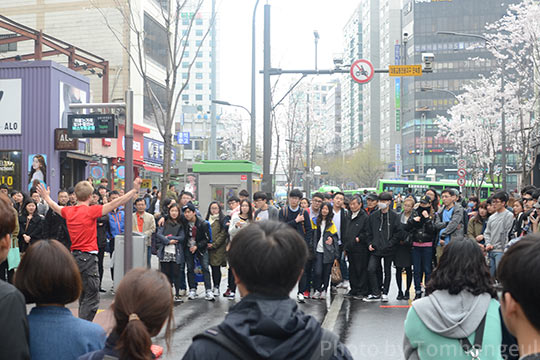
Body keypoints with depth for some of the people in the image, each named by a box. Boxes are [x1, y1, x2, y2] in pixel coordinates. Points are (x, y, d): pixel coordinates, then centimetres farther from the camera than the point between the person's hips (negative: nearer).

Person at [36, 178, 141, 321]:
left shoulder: (69, 211, 6)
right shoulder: (90, 211, -12)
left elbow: (55, 207, 27)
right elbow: (114, 204, -17)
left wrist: (46, 197, 47)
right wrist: (135, 190, -15)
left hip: (74, 256, 8)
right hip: (88, 257, -8)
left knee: (83, 297, 20)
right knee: (92, 299, -5)